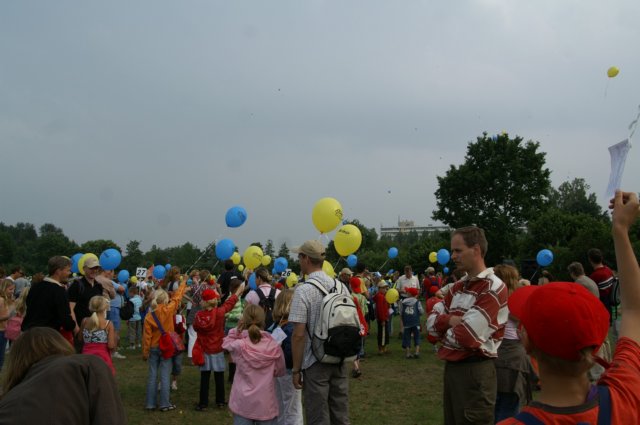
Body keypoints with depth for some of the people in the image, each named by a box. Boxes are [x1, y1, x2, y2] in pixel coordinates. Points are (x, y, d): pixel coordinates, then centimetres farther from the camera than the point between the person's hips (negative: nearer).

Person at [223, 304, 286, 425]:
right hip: (266, 404, 0)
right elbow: (280, 371, 5)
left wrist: (237, 330, 2)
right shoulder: (274, 347, -10)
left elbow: (226, 342, 12)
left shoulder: (239, 345, -12)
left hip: (243, 404, 0)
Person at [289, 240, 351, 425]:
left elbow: (299, 334, -16)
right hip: (340, 360, 6)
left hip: (316, 362, -5)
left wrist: (296, 369, -9)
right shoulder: (341, 286, 4)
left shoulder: (303, 290, -14)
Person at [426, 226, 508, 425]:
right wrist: (450, 320, -13)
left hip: (475, 371, -8)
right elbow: (431, 321, 7)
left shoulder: (493, 288, -16)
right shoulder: (458, 286, 11)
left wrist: (444, 330, -3)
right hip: (452, 367, 8)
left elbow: (466, 336, -23)